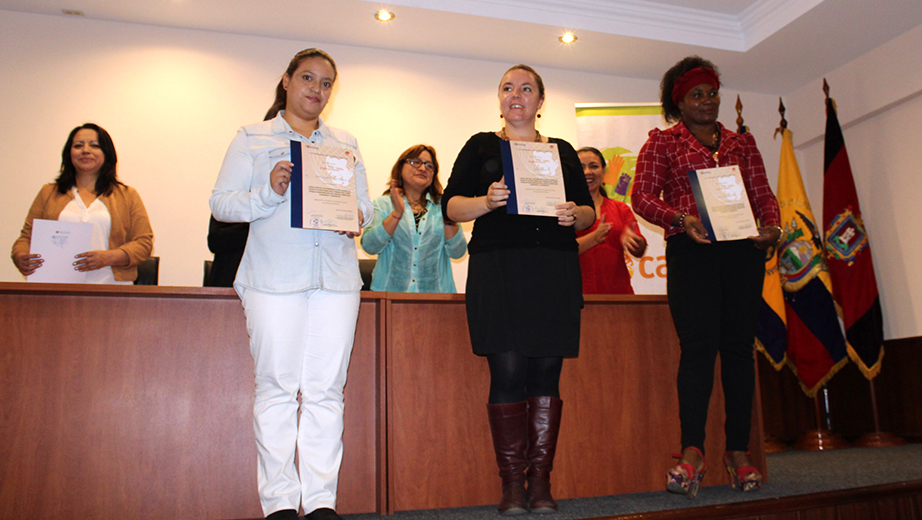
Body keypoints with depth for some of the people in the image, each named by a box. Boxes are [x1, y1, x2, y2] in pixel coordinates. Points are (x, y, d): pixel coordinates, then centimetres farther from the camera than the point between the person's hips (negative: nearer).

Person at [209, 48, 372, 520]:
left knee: (326, 388, 1)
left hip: (336, 278, 3)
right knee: (277, 387, -2)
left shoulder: (345, 144, 22)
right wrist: (269, 192, -13)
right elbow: (221, 203, 4)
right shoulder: (252, 139, 12)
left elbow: (364, 203, 18)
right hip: (274, 277, -2)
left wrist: (358, 218, -5)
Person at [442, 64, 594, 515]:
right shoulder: (481, 146, 14)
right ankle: (512, 482, 4)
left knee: (546, 373, 0)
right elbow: (452, 206, 5)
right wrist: (486, 201, -15)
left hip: (555, 272, 2)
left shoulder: (562, 151, 20)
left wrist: (575, 214, -6)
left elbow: (589, 212, 17)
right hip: (498, 270, -2)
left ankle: (541, 480, 9)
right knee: (508, 372, -7)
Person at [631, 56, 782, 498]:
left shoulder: (742, 142, 22)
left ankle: (738, 451, 7)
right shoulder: (662, 142, 11)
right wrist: (681, 219, -17)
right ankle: (692, 451, -14)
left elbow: (763, 194, 17)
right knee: (699, 345, -13)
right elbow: (643, 196, 0)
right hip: (691, 251, -3)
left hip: (743, 251, 4)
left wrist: (771, 226, -4)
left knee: (739, 346, 1)